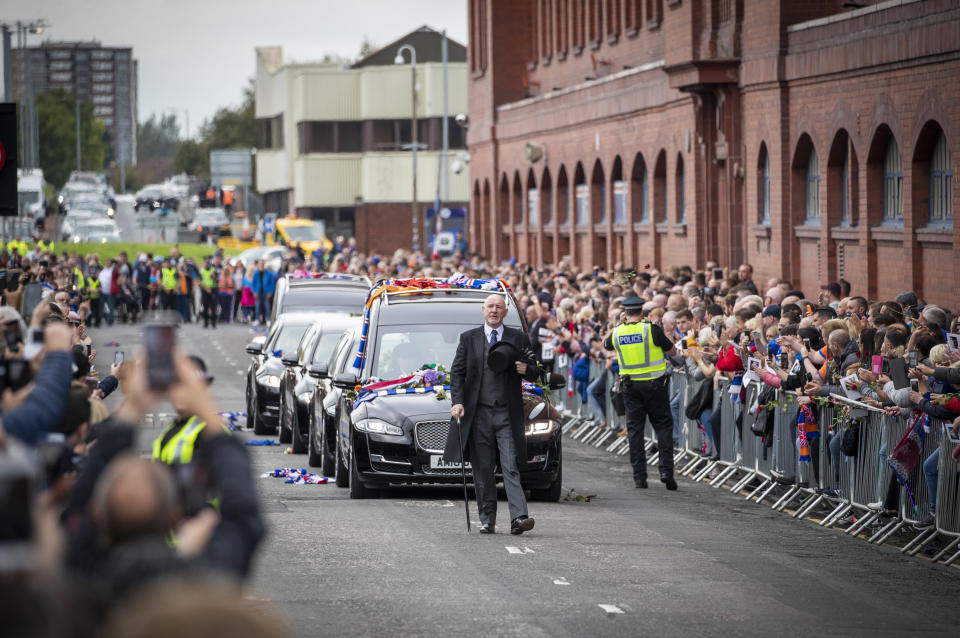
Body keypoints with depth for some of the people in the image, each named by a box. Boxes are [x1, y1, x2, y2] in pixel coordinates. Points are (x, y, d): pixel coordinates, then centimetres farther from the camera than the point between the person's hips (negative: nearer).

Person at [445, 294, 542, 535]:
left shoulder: (518, 339, 10)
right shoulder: (468, 338, 10)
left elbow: (535, 373, 13)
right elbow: (457, 372, 7)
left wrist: (526, 370, -11)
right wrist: (457, 402, -6)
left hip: (507, 414, -1)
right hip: (478, 414, 1)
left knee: (511, 467, -10)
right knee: (483, 470, 3)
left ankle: (519, 518, -18)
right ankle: (487, 520, 9)